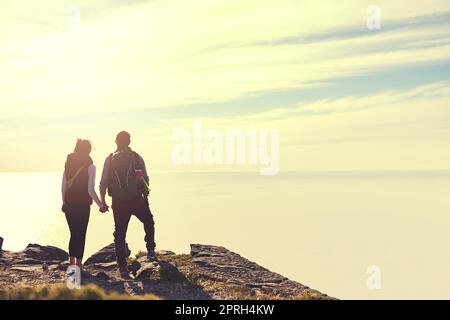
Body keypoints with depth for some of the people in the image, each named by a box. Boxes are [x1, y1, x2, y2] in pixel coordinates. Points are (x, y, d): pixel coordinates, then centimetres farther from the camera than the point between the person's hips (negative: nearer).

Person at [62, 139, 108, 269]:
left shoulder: (68, 164, 6)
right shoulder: (89, 166, -9)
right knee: (81, 234, 4)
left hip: (69, 204, 5)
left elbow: (63, 187, 8)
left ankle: (72, 262, 17)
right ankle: (78, 263, 7)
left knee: (73, 233, 16)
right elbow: (90, 190, -13)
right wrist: (101, 205, -6)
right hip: (83, 205, -5)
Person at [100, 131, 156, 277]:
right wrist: (145, 196, 13)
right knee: (149, 222, 24)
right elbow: (145, 180, 0)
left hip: (118, 203, 1)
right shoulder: (137, 158, 1)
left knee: (120, 233, 8)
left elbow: (103, 183, 0)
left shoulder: (110, 159, 2)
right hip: (137, 200, 0)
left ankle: (122, 267, 10)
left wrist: (103, 201, 7)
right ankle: (150, 251, 12)